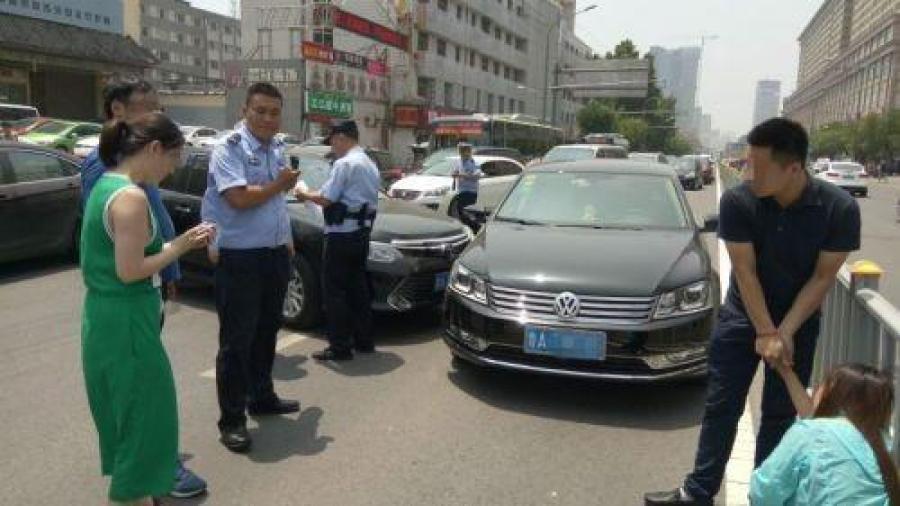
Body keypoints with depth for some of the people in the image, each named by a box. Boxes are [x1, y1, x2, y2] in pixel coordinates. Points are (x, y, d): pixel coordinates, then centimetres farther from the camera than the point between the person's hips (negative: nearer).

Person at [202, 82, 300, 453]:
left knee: (266, 332, 18)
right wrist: (279, 184, -9)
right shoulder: (229, 148, -11)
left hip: (275, 255, 8)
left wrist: (288, 239, 16)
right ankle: (231, 420, 8)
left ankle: (262, 397, 34)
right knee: (237, 340, -2)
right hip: (240, 259, -8)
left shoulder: (277, 149, 14)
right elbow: (239, 199, -23)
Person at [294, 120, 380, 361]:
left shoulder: (344, 163, -12)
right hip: (361, 232, 9)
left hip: (342, 233, -9)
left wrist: (305, 195, 2)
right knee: (358, 287, 14)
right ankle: (363, 340, 20)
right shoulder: (370, 165, 16)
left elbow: (326, 199, -16)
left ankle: (339, 346, 0)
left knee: (335, 290, -3)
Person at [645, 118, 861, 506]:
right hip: (743, 316, 0)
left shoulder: (839, 208, -19)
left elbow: (822, 278, -14)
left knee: (780, 414, 8)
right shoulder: (737, 201, -20)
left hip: (798, 322, 0)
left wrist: (785, 332, -18)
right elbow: (745, 271, -17)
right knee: (721, 407, 4)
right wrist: (765, 332, -18)